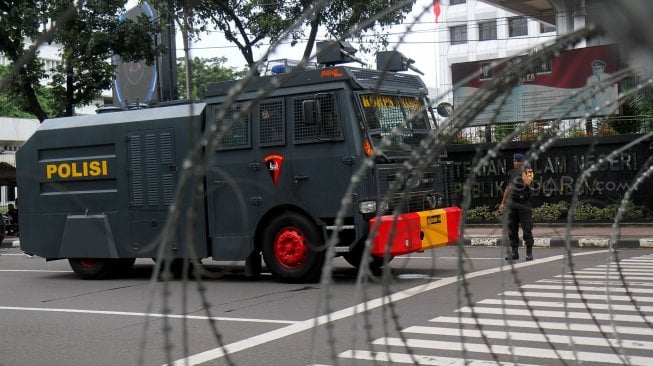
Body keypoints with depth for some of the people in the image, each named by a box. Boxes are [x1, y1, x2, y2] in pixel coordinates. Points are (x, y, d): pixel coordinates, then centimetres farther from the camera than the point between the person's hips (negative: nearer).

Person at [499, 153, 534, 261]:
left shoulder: (528, 171, -3)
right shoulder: (511, 173, 13)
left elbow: (527, 183, -24)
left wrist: (523, 171, -14)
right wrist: (503, 203, 18)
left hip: (524, 203, -5)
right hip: (512, 203, 5)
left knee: (527, 229, -4)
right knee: (512, 229, 7)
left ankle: (529, 252, 3)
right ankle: (514, 252, 15)